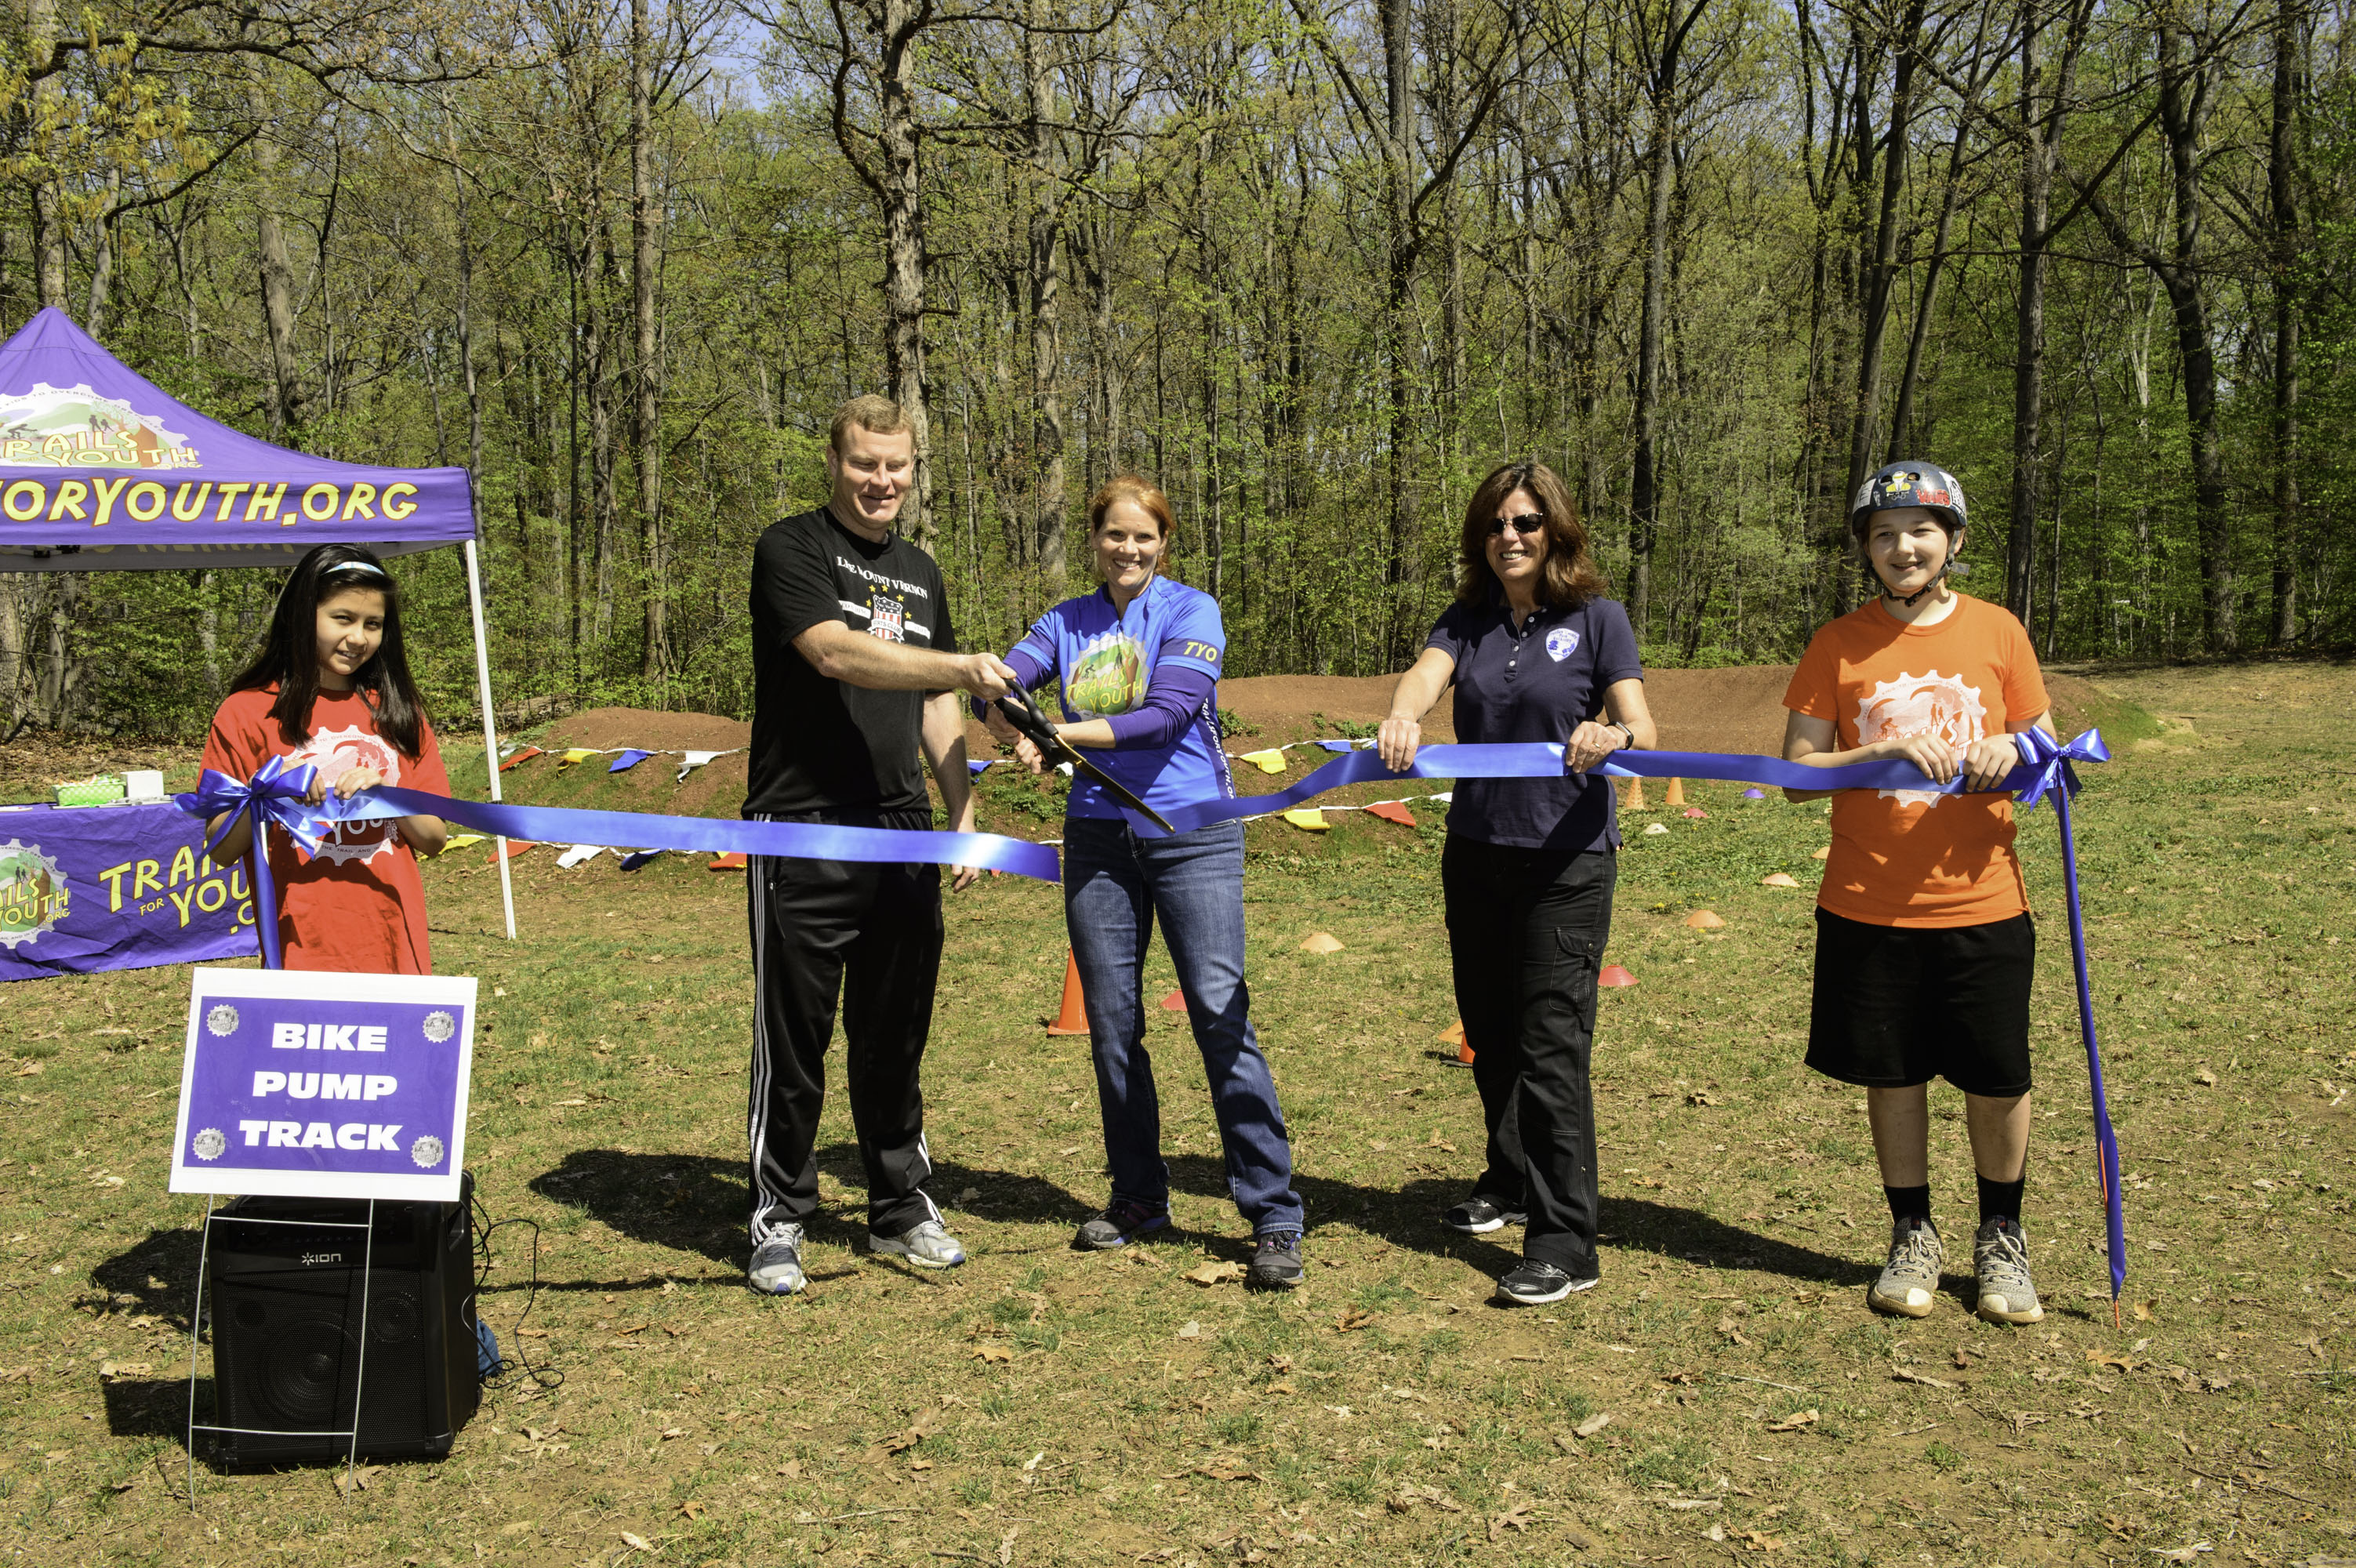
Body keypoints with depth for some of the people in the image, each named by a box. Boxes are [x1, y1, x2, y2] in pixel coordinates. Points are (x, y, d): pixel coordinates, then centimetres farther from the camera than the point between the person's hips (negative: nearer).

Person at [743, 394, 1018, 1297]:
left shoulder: (920, 573, 18)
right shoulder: (791, 548, -3)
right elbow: (835, 651, -20)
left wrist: (964, 818, 13)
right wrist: (962, 666, -29)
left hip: (901, 831, 6)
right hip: (803, 832, -6)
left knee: (895, 1034, 11)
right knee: (794, 1035, -1)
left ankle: (901, 1211, 23)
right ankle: (778, 1223, 12)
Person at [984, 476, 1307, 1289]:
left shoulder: (1191, 611, -2)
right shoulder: (1066, 623, 11)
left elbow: (1167, 714, -15)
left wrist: (1061, 734, -20)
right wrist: (1014, 726, -26)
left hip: (1192, 831, -4)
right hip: (1098, 834, 5)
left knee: (1221, 1015, -10)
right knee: (1111, 1024, 9)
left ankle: (1274, 1216, -5)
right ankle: (1138, 1196, 24)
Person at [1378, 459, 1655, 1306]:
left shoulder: (1597, 617, -2)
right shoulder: (1470, 618, 8)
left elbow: (1642, 728, -11)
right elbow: (1425, 673, -12)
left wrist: (1615, 736, -35)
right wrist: (1402, 716, -36)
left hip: (1567, 859, -5)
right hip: (1475, 853, 5)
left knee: (1550, 1044, -8)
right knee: (1489, 1032, 15)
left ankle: (1564, 1243, -4)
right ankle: (1510, 1181, 35)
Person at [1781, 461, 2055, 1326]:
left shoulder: (1996, 630, 3)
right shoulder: (1839, 644, 1)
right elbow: (1797, 773, -2)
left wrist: (2012, 750, -13)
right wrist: (1887, 750, -18)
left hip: (1982, 905, 0)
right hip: (1868, 906, 0)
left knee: (1997, 1081, 6)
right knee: (1892, 1077, 9)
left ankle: (2000, 1238, 27)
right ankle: (1912, 1238, 27)